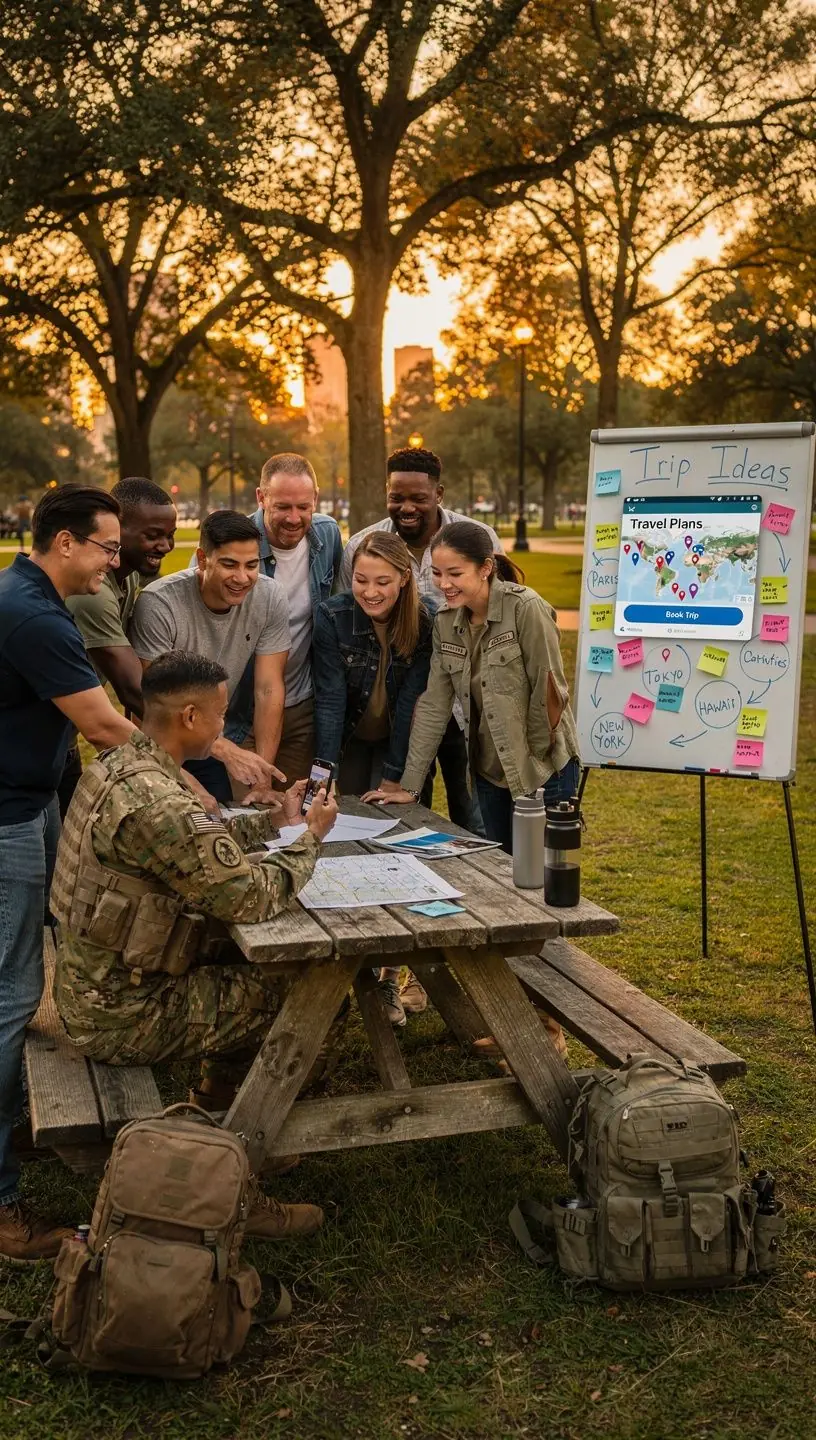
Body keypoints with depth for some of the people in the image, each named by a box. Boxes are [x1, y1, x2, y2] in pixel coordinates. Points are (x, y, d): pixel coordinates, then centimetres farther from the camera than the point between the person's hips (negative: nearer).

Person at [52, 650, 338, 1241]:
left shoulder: (117, 765, 4)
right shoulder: (157, 804, -28)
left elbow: (206, 839, 15)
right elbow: (253, 897, -25)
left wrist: (279, 819, 7)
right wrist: (310, 837, -10)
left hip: (90, 987, 10)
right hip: (121, 1018, -9)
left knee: (256, 972, 16)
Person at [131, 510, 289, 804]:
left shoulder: (270, 598, -15)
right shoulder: (159, 604, -26)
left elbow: (268, 690, -13)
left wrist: (262, 774, -20)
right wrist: (228, 751, -33)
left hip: (224, 733, 3)